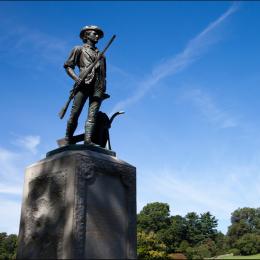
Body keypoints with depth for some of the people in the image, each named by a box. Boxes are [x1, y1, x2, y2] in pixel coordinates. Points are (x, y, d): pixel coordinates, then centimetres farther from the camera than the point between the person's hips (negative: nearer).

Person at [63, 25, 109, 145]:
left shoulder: (101, 54, 29)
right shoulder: (79, 49, 17)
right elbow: (68, 66, 9)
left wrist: (103, 90, 12)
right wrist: (76, 78, -8)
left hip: (98, 87, 3)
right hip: (84, 85, -3)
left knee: (92, 115, -12)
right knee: (75, 114, -8)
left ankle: (88, 141, -23)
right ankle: (68, 141, 0)